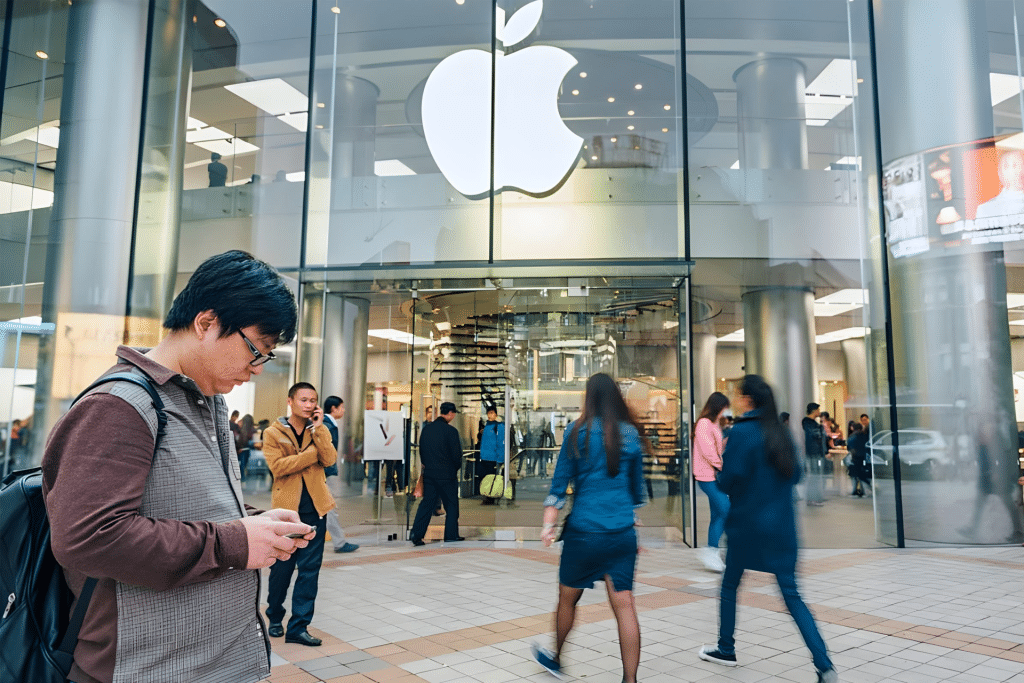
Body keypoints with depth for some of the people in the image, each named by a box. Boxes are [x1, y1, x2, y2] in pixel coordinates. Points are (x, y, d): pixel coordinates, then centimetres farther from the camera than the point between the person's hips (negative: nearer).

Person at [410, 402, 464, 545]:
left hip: (429, 473, 5)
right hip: (447, 474, -5)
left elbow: (421, 451, 11)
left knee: (427, 503, 9)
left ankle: (416, 533, -2)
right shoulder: (451, 431, -13)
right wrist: (455, 468, 8)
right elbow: (456, 454, -11)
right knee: (451, 505, 9)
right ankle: (451, 534, 16)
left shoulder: (426, 429, 5)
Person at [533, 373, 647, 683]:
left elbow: (560, 479, -6)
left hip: (584, 529, -3)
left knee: (568, 599, 16)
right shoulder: (631, 434, 5)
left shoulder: (577, 431, -5)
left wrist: (549, 523, -5)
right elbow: (637, 485, 15)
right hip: (622, 531, 3)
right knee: (624, 604, 4)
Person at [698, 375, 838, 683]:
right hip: (783, 526, 5)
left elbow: (728, 481, -17)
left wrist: (721, 476, 4)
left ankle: (726, 649, 29)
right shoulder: (781, 432, 6)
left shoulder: (741, 432, -14)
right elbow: (795, 475, 14)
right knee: (791, 594, 8)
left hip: (747, 524, -5)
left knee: (729, 585, 15)